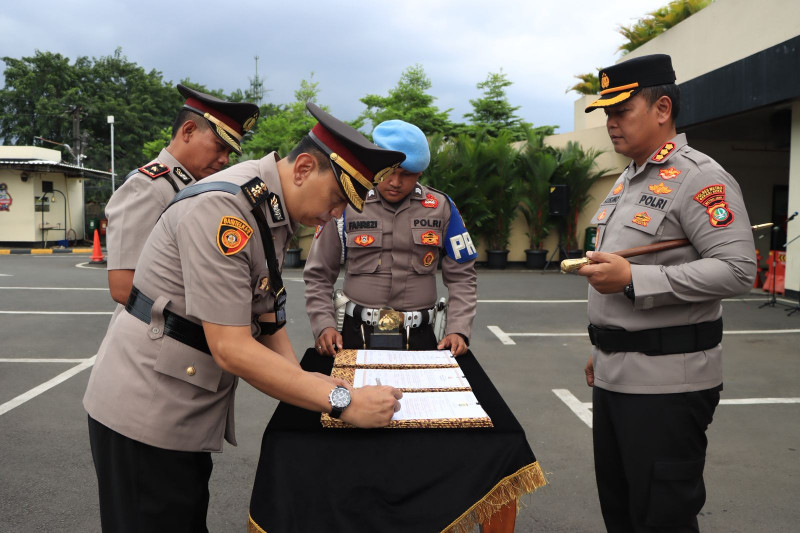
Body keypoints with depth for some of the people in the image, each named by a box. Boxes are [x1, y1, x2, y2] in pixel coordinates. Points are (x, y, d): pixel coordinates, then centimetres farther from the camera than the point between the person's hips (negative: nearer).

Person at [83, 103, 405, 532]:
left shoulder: (276, 214, 5)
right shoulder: (222, 207, -24)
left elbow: (265, 319, 10)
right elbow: (231, 349, -27)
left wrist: (304, 385, -3)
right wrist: (343, 401, -24)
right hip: (146, 414, -8)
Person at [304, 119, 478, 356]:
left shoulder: (441, 208, 0)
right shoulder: (345, 207, -3)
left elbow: (461, 277, 3)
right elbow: (318, 276, 3)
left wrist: (458, 330, -9)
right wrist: (324, 325, -11)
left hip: (420, 337, 1)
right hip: (356, 334, -1)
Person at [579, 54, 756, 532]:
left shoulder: (699, 178, -13)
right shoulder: (627, 181, 16)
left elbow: (738, 269, -22)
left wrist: (633, 280, -25)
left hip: (666, 384, -9)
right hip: (615, 376, 9)